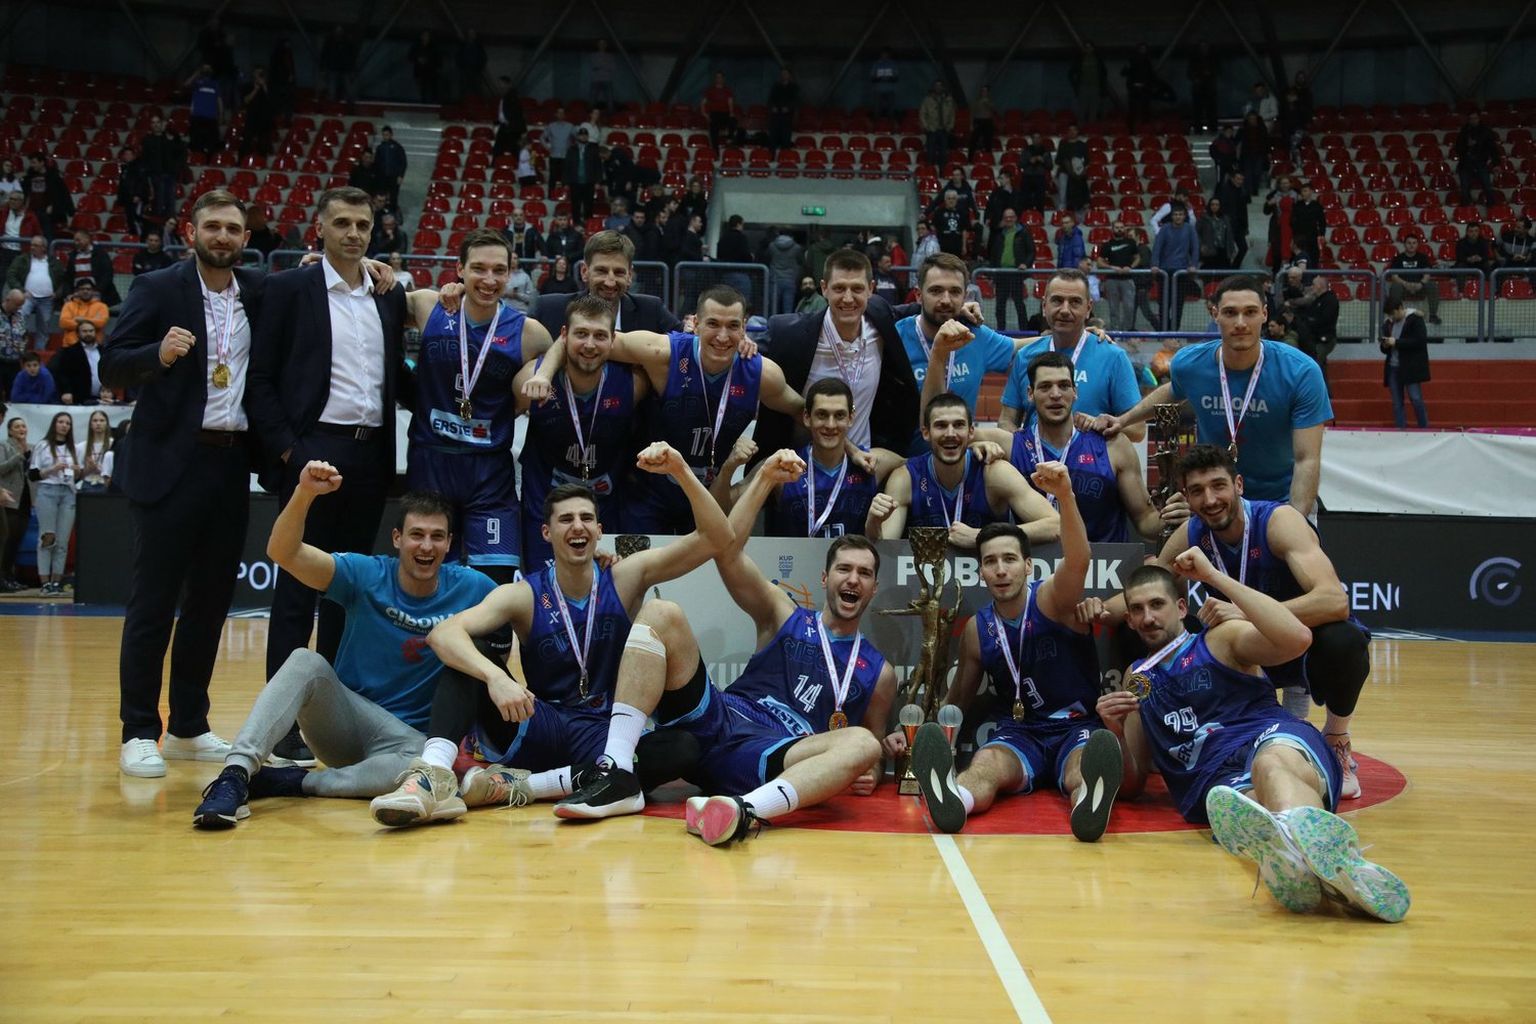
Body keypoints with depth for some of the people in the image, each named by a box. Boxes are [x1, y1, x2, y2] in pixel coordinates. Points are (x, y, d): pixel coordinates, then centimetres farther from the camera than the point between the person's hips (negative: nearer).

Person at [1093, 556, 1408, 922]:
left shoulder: (1223, 638, 18)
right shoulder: (1137, 679, 29)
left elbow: (1297, 638, -5)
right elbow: (1132, 785, 26)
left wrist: (1214, 576, 0)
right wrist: (1116, 732, 4)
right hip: (1217, 783, 2)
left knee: (1271, 764, -42)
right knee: (1255, 804, -39)